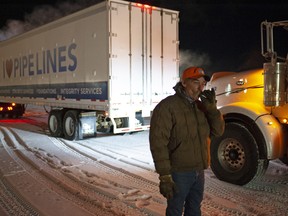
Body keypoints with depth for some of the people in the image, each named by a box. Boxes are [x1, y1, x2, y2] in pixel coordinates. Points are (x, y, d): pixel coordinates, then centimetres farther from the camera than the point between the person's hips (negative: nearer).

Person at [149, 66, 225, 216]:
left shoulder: (201, 106, 6)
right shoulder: (167, 106, -19)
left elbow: (217, 131, 4)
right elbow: (158, 143, -22)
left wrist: (212, 108, -11)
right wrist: (165, 177, -23)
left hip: (199, 172, 7)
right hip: (178, 173, -7)